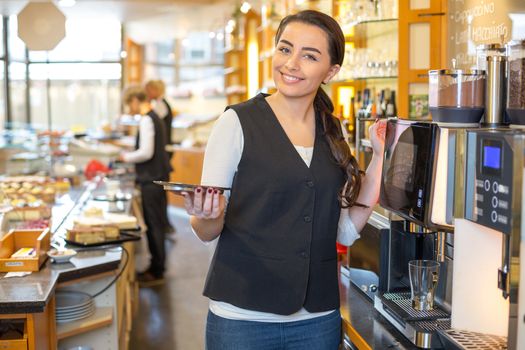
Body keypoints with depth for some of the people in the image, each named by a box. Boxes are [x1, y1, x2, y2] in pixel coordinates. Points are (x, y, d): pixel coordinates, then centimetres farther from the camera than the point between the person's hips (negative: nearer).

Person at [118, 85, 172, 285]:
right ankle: (156, 267, 25)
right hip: (157, 177, 10)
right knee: (154, 224, 16)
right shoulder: (154, 117, 14)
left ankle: (157, 272, 6)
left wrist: (127, 157, -6)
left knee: (154, 225, -2)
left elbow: (146, 153, -21)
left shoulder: (146, 120, -16)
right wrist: (131, 159, 16)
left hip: (152, 180, -10)